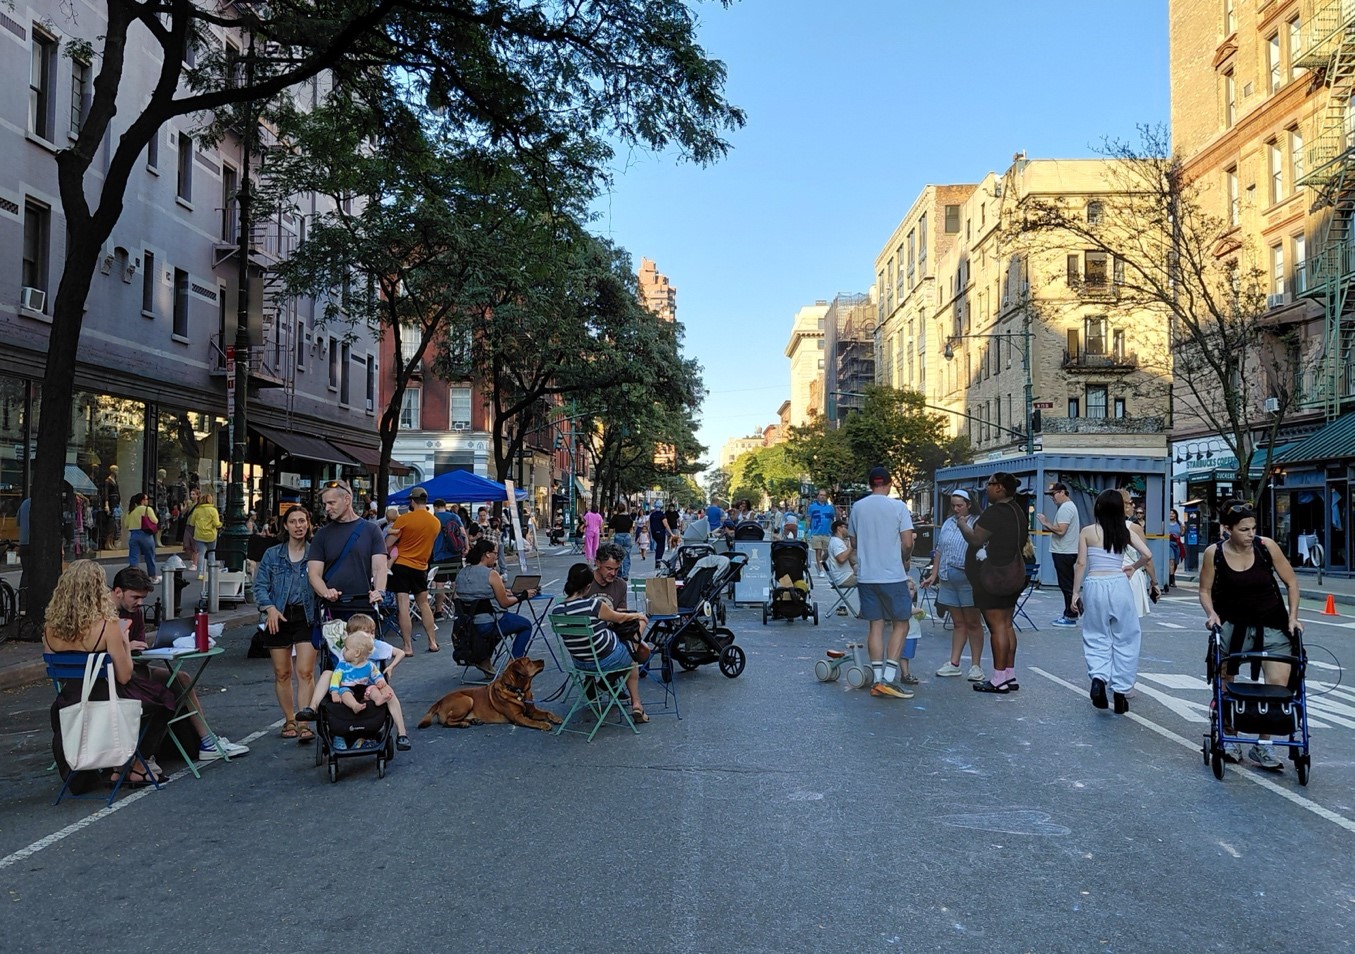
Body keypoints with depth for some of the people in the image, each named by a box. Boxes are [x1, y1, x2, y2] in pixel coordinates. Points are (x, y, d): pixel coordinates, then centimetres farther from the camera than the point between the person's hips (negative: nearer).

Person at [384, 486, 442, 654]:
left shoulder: (404, 519, -12)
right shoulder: (436, 523, 3)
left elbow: (388, 545, -8)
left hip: (401, 565, -4)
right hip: (421, 567, 5)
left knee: (403, 606, -2)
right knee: (424, 604, 19)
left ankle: (408, 647, -3)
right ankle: (433, 642, 20)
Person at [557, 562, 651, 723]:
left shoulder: (558, 610, -11)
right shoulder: (593, 604, -26)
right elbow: (619, 618, -6)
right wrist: (638, 615, 16)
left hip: (579, 663, 5)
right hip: (606, 661, -5)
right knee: (632, 661, 29)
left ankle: (636, 705, 40)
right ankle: (636, 706, 32)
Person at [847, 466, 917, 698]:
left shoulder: (857, 507, 5)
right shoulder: (898, 506, -7)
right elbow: (907, 542, -10)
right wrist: (905, 560, 10)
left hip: (866, 576, 4)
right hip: (893, 576, -4)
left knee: (875, 625, 10)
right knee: (901, 624, 6)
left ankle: (878, 680, 9)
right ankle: (889, 679, -3)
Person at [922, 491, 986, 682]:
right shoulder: (948, 524, 14)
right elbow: (940, 550, 17)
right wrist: (934, 575, 15)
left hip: (969, 579, -6)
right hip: (948, 579, 6)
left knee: (973, 623, 2)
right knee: (957, 623, 12)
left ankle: (976, 666, 10)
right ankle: (954, 664, 17)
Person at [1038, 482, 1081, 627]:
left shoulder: (1065, 508, -16)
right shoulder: (1069, 506, 18)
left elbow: (1060, 530, -24)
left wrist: (1045, 523, -14)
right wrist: (1048, 523, 9)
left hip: (1064, 553, -11)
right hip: (1066, 551, 11)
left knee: (1066, 585, -6)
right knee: (1067, 585, 14)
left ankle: (1071, 617, -2)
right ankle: (1069, 614, 19)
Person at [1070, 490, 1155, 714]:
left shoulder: (1087, 532, 0)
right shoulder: (1127, 531, 5)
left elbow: (1081, 564, -1)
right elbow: (1147, 555, -2)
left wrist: (1075, 592, 5)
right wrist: (1133, 567, 19)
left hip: (1094, 586, -1)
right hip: (1119, 585, 1)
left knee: (1097, 638, 12)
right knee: (1124, 639, 12)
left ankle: (1098, 677, -13)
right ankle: (1120, 691, 13)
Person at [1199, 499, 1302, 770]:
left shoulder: (1266, 546, -11)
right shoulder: (1214, 553, -11)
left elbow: (1291, 581, 0)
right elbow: (1205, 590, 0)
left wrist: (1292, 616, -5)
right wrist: (1212, 614, -17)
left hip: (1272, 626, 0)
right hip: (1232, 626, 0)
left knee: (1278, 685, -9)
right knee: (1224, 683, 6)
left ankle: (1262, 746, 3)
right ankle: (1229, 738, 23)